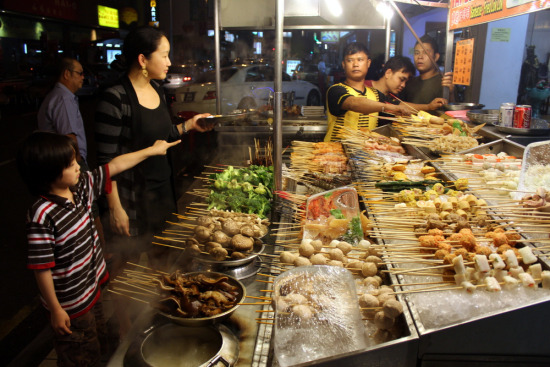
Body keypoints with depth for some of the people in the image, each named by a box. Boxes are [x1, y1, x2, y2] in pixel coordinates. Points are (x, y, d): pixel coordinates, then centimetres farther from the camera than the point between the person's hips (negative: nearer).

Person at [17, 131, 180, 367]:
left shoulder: (81, 187, -7)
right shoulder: (41, 216, -29)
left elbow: (115, 166, 4)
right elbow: (41, 268, -23)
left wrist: (151, 150, 11)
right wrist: (56, 311, -16)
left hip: (97, 284, 7)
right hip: (71, 305, -7)